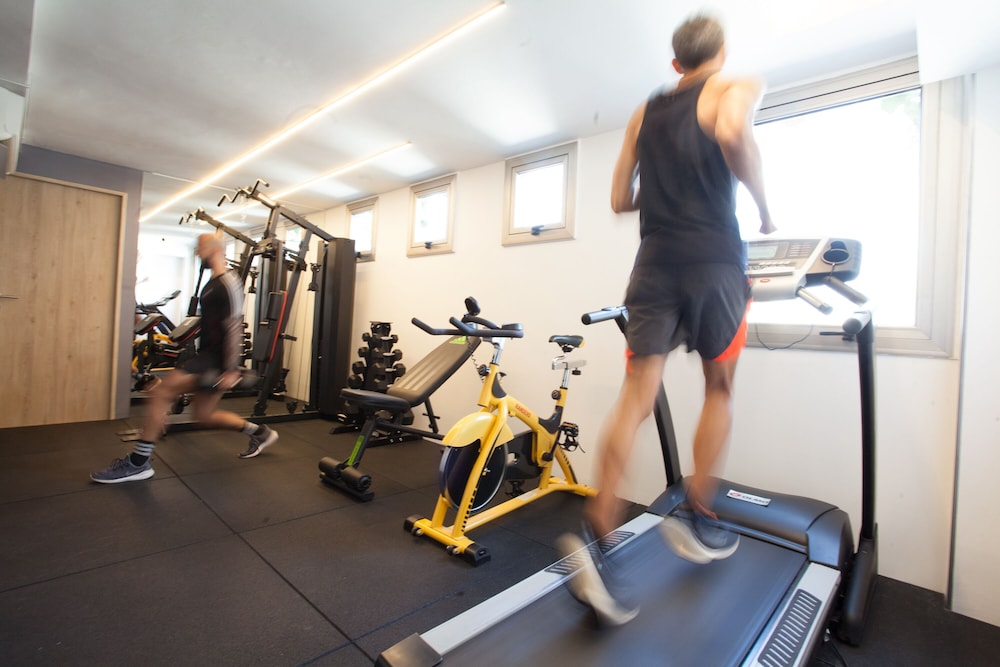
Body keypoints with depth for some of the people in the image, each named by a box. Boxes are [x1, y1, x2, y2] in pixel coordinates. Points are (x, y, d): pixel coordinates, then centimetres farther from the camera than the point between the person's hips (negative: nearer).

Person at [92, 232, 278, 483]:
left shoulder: (228, 284, -15)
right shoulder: (213, 283, 17)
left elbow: (234, 329, -21)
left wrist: (230, 371, -24)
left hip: (215, 360, -10)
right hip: (207, 355, 10)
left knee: (161, 392, -12)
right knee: (204, 415, 13)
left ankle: (138, 463, -1)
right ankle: (260, 432, 24)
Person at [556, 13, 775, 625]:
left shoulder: (644, 113, 22)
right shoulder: (737, 87, 8)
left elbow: (620, 200, 20)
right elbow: (733, 133, -17)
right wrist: (764, 206, -4)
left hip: (655, 265, 4)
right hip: (713, 262, -3)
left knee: (636, 397, -2)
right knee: (720, 390, 13)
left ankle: (597, 531, -11)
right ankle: (699, 519, 17)